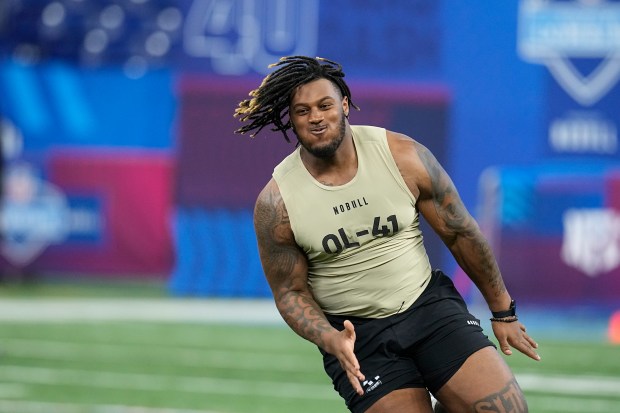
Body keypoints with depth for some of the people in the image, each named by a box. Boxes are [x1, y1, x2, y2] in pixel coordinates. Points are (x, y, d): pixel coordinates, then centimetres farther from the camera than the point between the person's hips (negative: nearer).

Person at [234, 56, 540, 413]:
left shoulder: (403, 156, -9)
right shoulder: (276, 204, -11)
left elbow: (461, 233, 1)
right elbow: (290, 292, -1)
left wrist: (503, 312, 7)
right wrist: (330, 340, -21)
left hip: (429, 304, 1)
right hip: (357, 333, -1)